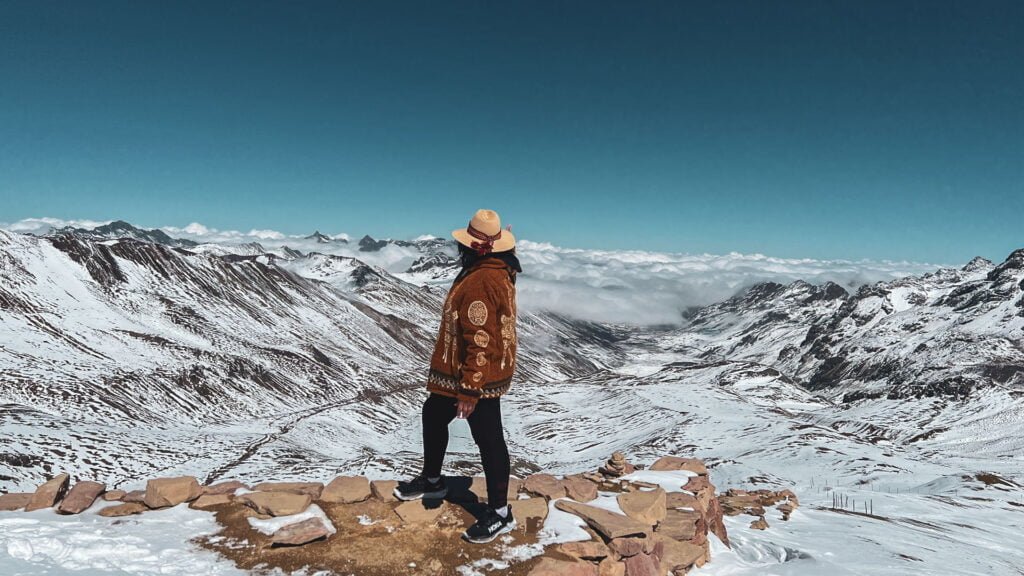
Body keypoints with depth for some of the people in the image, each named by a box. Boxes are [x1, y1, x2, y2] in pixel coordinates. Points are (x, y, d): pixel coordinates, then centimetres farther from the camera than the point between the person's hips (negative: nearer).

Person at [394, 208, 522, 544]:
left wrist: (469, 391, -24)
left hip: (478, 376, -11)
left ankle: (500, 513, 16)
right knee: (433, 416, 24)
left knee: (489, 440, 1)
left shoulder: (480, 282, -27)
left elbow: (480, 342, -28)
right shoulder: (496, 268, 5)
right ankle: (432, 480, 43)